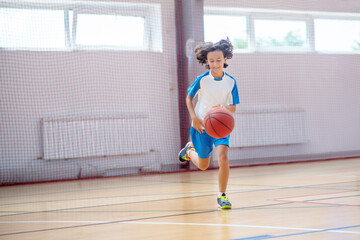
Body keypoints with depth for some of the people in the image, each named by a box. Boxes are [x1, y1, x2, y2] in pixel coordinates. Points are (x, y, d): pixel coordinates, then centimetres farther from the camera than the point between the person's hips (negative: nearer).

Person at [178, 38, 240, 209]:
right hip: (201, 126, -1)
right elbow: (189, 98, 2)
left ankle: (222, 195, -6)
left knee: (223, 158, -22)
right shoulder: (202, 80, -12)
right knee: (203, 165, 11)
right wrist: (194, 118, -11)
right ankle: (190, 150, 47)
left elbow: (233, 108, -4)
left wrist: (224, 108, -27)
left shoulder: (231, 81, -7)